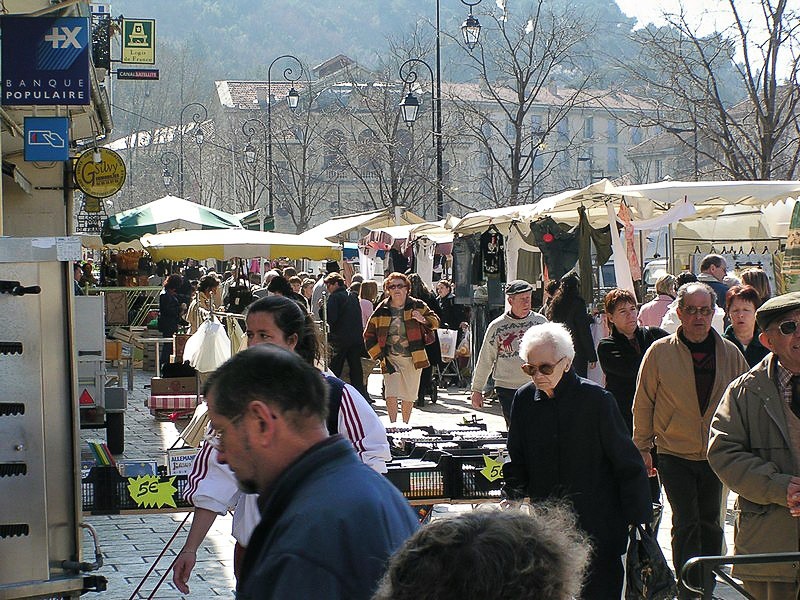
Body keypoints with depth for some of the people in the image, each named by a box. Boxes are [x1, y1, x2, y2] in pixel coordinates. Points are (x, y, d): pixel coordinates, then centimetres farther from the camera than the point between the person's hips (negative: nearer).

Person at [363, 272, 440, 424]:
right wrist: (378, 354, -1)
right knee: (391, 394, -16)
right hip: (390, 358, -1)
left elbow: (435, 322, 8)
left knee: (409, 396, 9)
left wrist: (423, 319, -15)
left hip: (413, 359, 1)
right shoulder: (381, 310, 0)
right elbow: (368, 335, 7)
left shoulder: (417, 306, 1)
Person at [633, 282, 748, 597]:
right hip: (674, 454, -3)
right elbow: (643, 403, 1)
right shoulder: (659, 352, -7)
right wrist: (642, 448, 2)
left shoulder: (730, 353, 0)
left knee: (709, 524, 13)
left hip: (716, 454, 3)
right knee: (686, 524, -7)